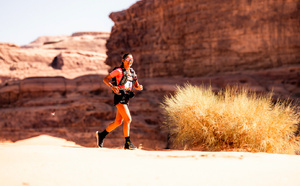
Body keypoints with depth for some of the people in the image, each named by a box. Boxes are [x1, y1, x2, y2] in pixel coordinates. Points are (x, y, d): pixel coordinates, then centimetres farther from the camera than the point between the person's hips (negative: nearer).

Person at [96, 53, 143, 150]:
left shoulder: (132, 72, 14)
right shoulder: (119, 71, -6)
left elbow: (136, 85, 18)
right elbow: (105, 79, -6)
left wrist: (139, 87, -6)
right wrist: (112, 87, -22)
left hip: (126, 98, 8)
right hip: (119, 97, -8)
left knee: (118, 122, 11)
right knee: (128, 119, -14)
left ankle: (101, 135, 26)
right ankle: (128, 143, -8)